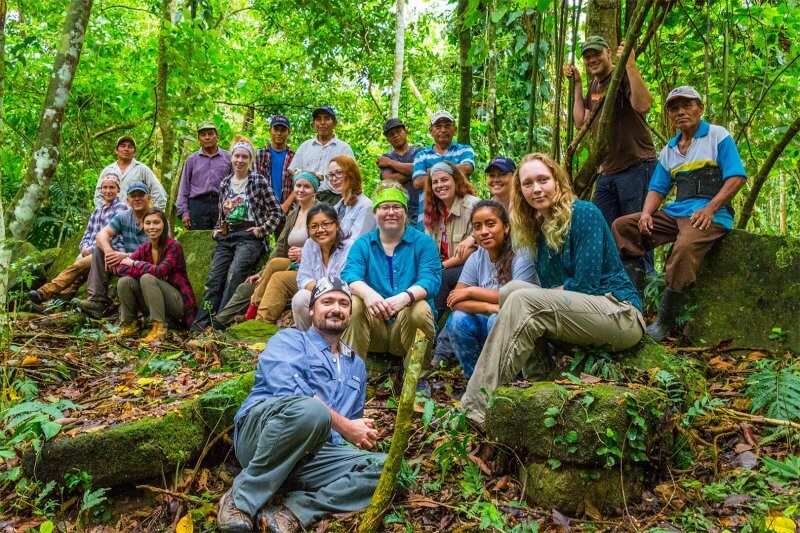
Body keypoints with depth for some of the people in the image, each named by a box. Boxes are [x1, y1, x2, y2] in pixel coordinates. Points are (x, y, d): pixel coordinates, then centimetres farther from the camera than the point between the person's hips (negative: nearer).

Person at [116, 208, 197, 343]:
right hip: (152, 305, 5)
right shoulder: (144, 248, 6)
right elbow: (122, 269, -8)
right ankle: (130, 326, -1)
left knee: (147, 279, -28)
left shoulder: (174, 246, -11)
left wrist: (135, 264, -12)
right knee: (124, 282, -14)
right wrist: (150, 270, -22)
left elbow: (161, 271, -27)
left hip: (177, 303, -5)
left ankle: (159, 327, -24)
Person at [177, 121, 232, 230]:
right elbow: (184, 188, 11)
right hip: (197, 205, 0)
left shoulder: (228, 158, 10)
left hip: (222, 205, 0)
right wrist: (184, 212, 2)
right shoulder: (192, 159, 12)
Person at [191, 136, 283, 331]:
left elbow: (277, 212, 1)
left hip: (249, 236, -5)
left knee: (234, 272, -27)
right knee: (214, 278, -11)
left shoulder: (259, 181, 1)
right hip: (226, 237, 5)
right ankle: (200, 324, -15)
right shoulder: (224, 184, 16)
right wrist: (217, 230, 14)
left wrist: (262, 230, -6)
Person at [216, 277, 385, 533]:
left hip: (309, 457, 5)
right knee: (310, 410, -39)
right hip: (258, 432, -5)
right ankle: (240, 499, -21)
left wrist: (359, 435, 9)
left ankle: (293, 511, -30)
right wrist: (344, 426, -12)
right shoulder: (290, 339, 10)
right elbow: (290, 390, -11)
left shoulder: (357, 365, 28)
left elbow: (354, 419, 33)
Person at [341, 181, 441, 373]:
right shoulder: (362, 245, 10)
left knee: (419, 308, -32)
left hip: (409, 327, -1)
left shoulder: (423, 242, 4)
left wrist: (406, 296, -36)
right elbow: (349, 275, -9)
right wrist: (367, 293, -34)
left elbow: (431, 279, -13)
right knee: (352, 302, -25)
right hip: (373, 325, 2)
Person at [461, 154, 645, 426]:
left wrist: (549, 293, -5)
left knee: (523, 300, -25)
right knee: (511, 289, -11)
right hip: (580, 313, 7)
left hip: (621, 315, -7)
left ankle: (477, 408, -29)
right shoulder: (538, 230, 13)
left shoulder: (584, 213, -8)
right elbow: (550, 293, 11)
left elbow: (585, 285, -16)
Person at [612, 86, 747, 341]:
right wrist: (647, 213, -2)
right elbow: (657, 188, 20)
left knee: (685, 247, -38)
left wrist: (710, 208, -19)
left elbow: (737, 177, -6)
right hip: (675, 213, 7)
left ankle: (665, 321, -27)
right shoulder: (668, 150, 22)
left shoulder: (718, 136, 4)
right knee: (621, 226, -7)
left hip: (711, 215, -7)